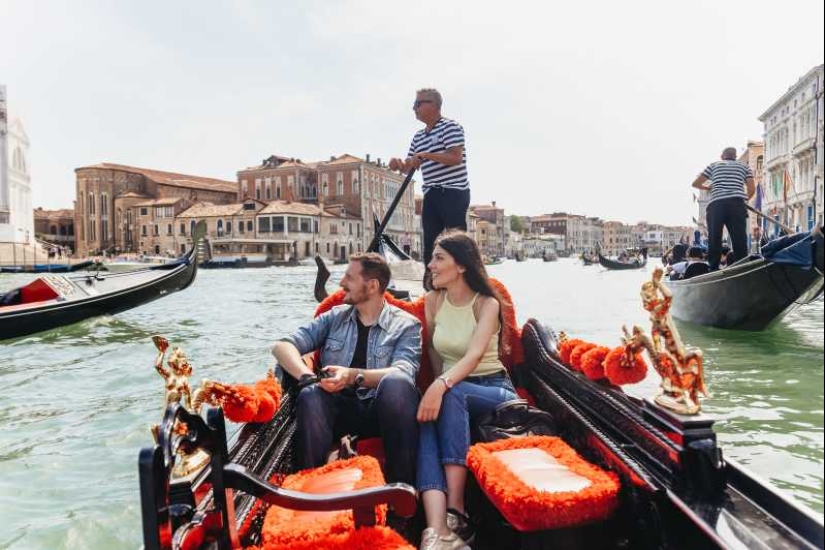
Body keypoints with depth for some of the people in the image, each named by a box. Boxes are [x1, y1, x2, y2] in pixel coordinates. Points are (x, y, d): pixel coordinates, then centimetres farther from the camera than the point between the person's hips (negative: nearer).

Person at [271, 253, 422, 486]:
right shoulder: (335, 317, 15)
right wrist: (308, 376, -17)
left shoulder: (406, 324, 5)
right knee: (310, 396, -30)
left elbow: (402, 373, -12)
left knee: (396, 383, -34)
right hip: (339, 409, 2)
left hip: (380, 410, -2)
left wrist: (353, 376, -29)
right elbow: (282, 346, 5)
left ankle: (402, 489, -27)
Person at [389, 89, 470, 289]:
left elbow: (456, 157, -16)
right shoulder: (418, 137, 18)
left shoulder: (450, 126, -5)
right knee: (430, 241, 7)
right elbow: (409, 166, 17)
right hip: (431, 194, 8)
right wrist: (399, 164, -5)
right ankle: (430, 281, 12)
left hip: (454, 191, -7)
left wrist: (426, 155, -19)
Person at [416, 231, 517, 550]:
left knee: (453, 394, -38)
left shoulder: (487, 304, -10)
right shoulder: (432, 300, 6)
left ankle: (456, 513, -35)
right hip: (453, 389, 4)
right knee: (427, 419, -33)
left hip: (495, 390, -3)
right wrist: (440, 386, 1)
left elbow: (474, 355, -26)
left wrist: (441, 386, -42)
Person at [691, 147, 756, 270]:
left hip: (715, 204, 0)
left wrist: (708, 188, 37)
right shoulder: (744, 166, 21)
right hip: (737, 204, 0)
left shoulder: (714, 166, 21)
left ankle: (713, 269, 0)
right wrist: (745, 199, 30)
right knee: (739, 239, -1)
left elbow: (695, 183, 19)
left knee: (714, 239, 1)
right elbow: (752, 189, 12)